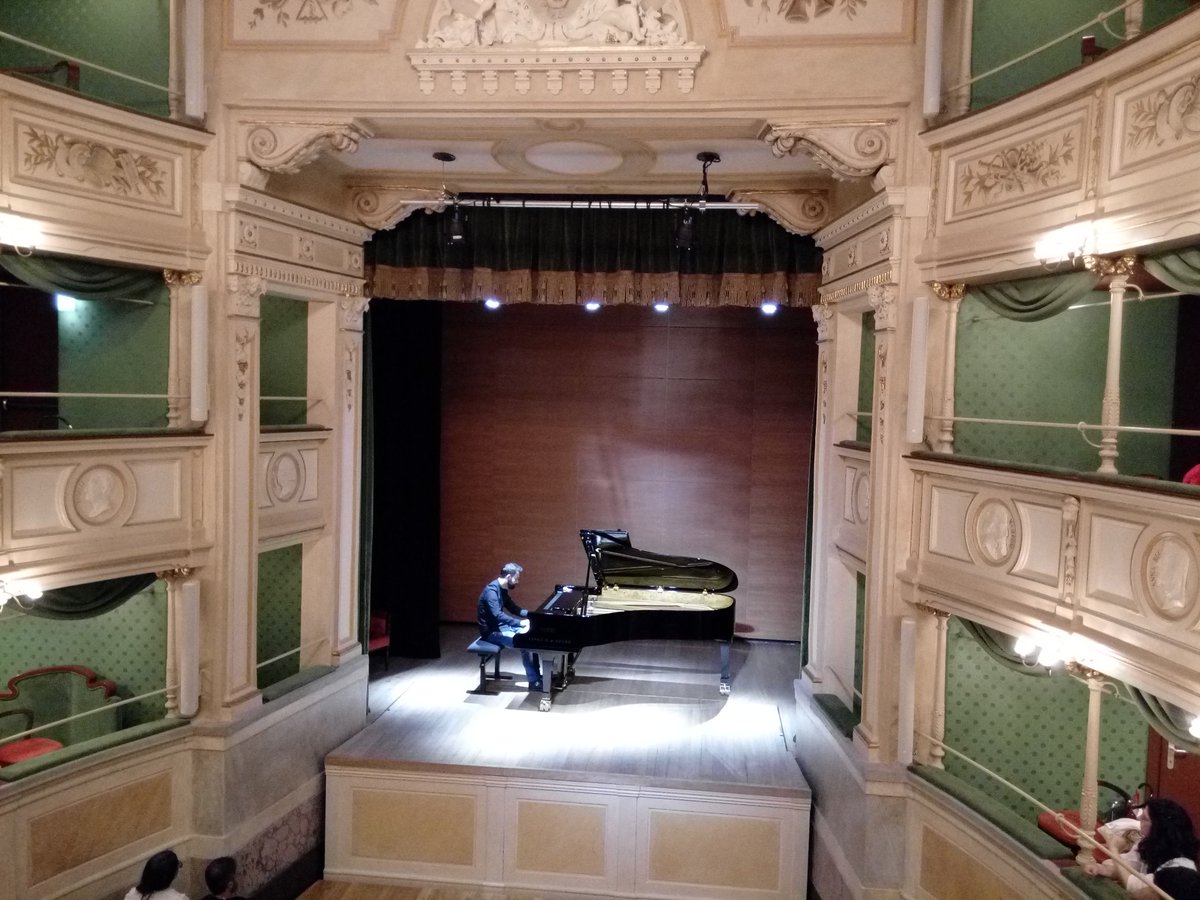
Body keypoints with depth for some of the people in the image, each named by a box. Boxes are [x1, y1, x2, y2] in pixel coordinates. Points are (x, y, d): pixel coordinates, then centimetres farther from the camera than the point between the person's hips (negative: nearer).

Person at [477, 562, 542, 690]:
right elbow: (497, 615, -36)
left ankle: (536, 675, 8)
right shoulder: (491, 590, -24)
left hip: (501, 626, 10)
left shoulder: (502, 589, 7)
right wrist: (520, 623, -40)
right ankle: (534, 681, -13)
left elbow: (513, 608, 17)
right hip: (492, 631, -10)